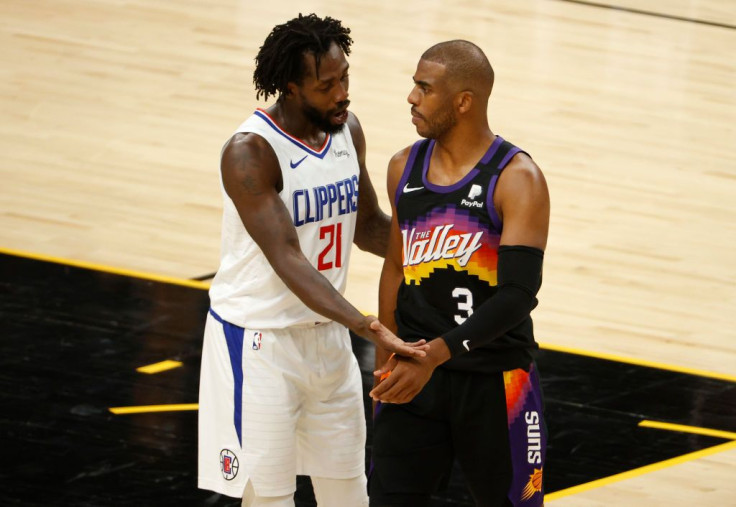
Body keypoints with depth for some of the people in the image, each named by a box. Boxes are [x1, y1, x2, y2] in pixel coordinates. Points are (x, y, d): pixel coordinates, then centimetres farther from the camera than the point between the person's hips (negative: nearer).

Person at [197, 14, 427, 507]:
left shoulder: (348, 130, 0)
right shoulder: (250, 152, -23)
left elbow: (368, 226, 15)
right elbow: (287, 260, -31)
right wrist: (365, 327, -42)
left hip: (327, 336, 7)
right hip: (259, 345, -7)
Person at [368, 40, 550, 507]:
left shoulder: (517, 179, -15)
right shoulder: (405, 168, 3)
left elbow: (518, 295, -22)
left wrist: (435, 354, -30)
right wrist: (386, 362, 17)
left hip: (495, 381, -4)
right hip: (415, 374, 4)